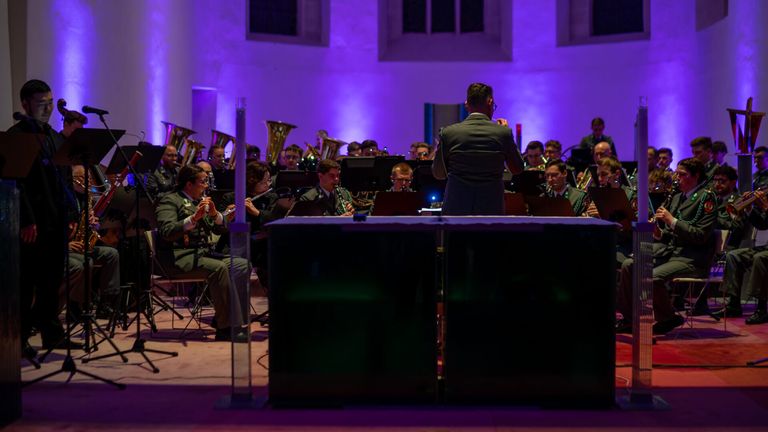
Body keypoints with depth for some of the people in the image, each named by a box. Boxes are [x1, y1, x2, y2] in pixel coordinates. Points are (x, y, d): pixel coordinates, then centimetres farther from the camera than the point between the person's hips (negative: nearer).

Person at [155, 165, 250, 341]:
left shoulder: (202, 200, 21)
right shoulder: (170, 201, -2)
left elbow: (221, 229, 15)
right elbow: (166, 232, -18)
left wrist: (215, 214, -5)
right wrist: (193, 217, -27)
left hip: (204, 253, 8)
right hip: (182, 256, -8)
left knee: (243, 264, -12)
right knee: (219, 267, -32)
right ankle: (226, 327, -27)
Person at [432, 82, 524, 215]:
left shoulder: (448, 133, -5)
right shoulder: (503, 132, -6)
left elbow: (438, 174, 5)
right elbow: (518, 169, 8)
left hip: (456, 209, 0)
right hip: (492, 209, 0)